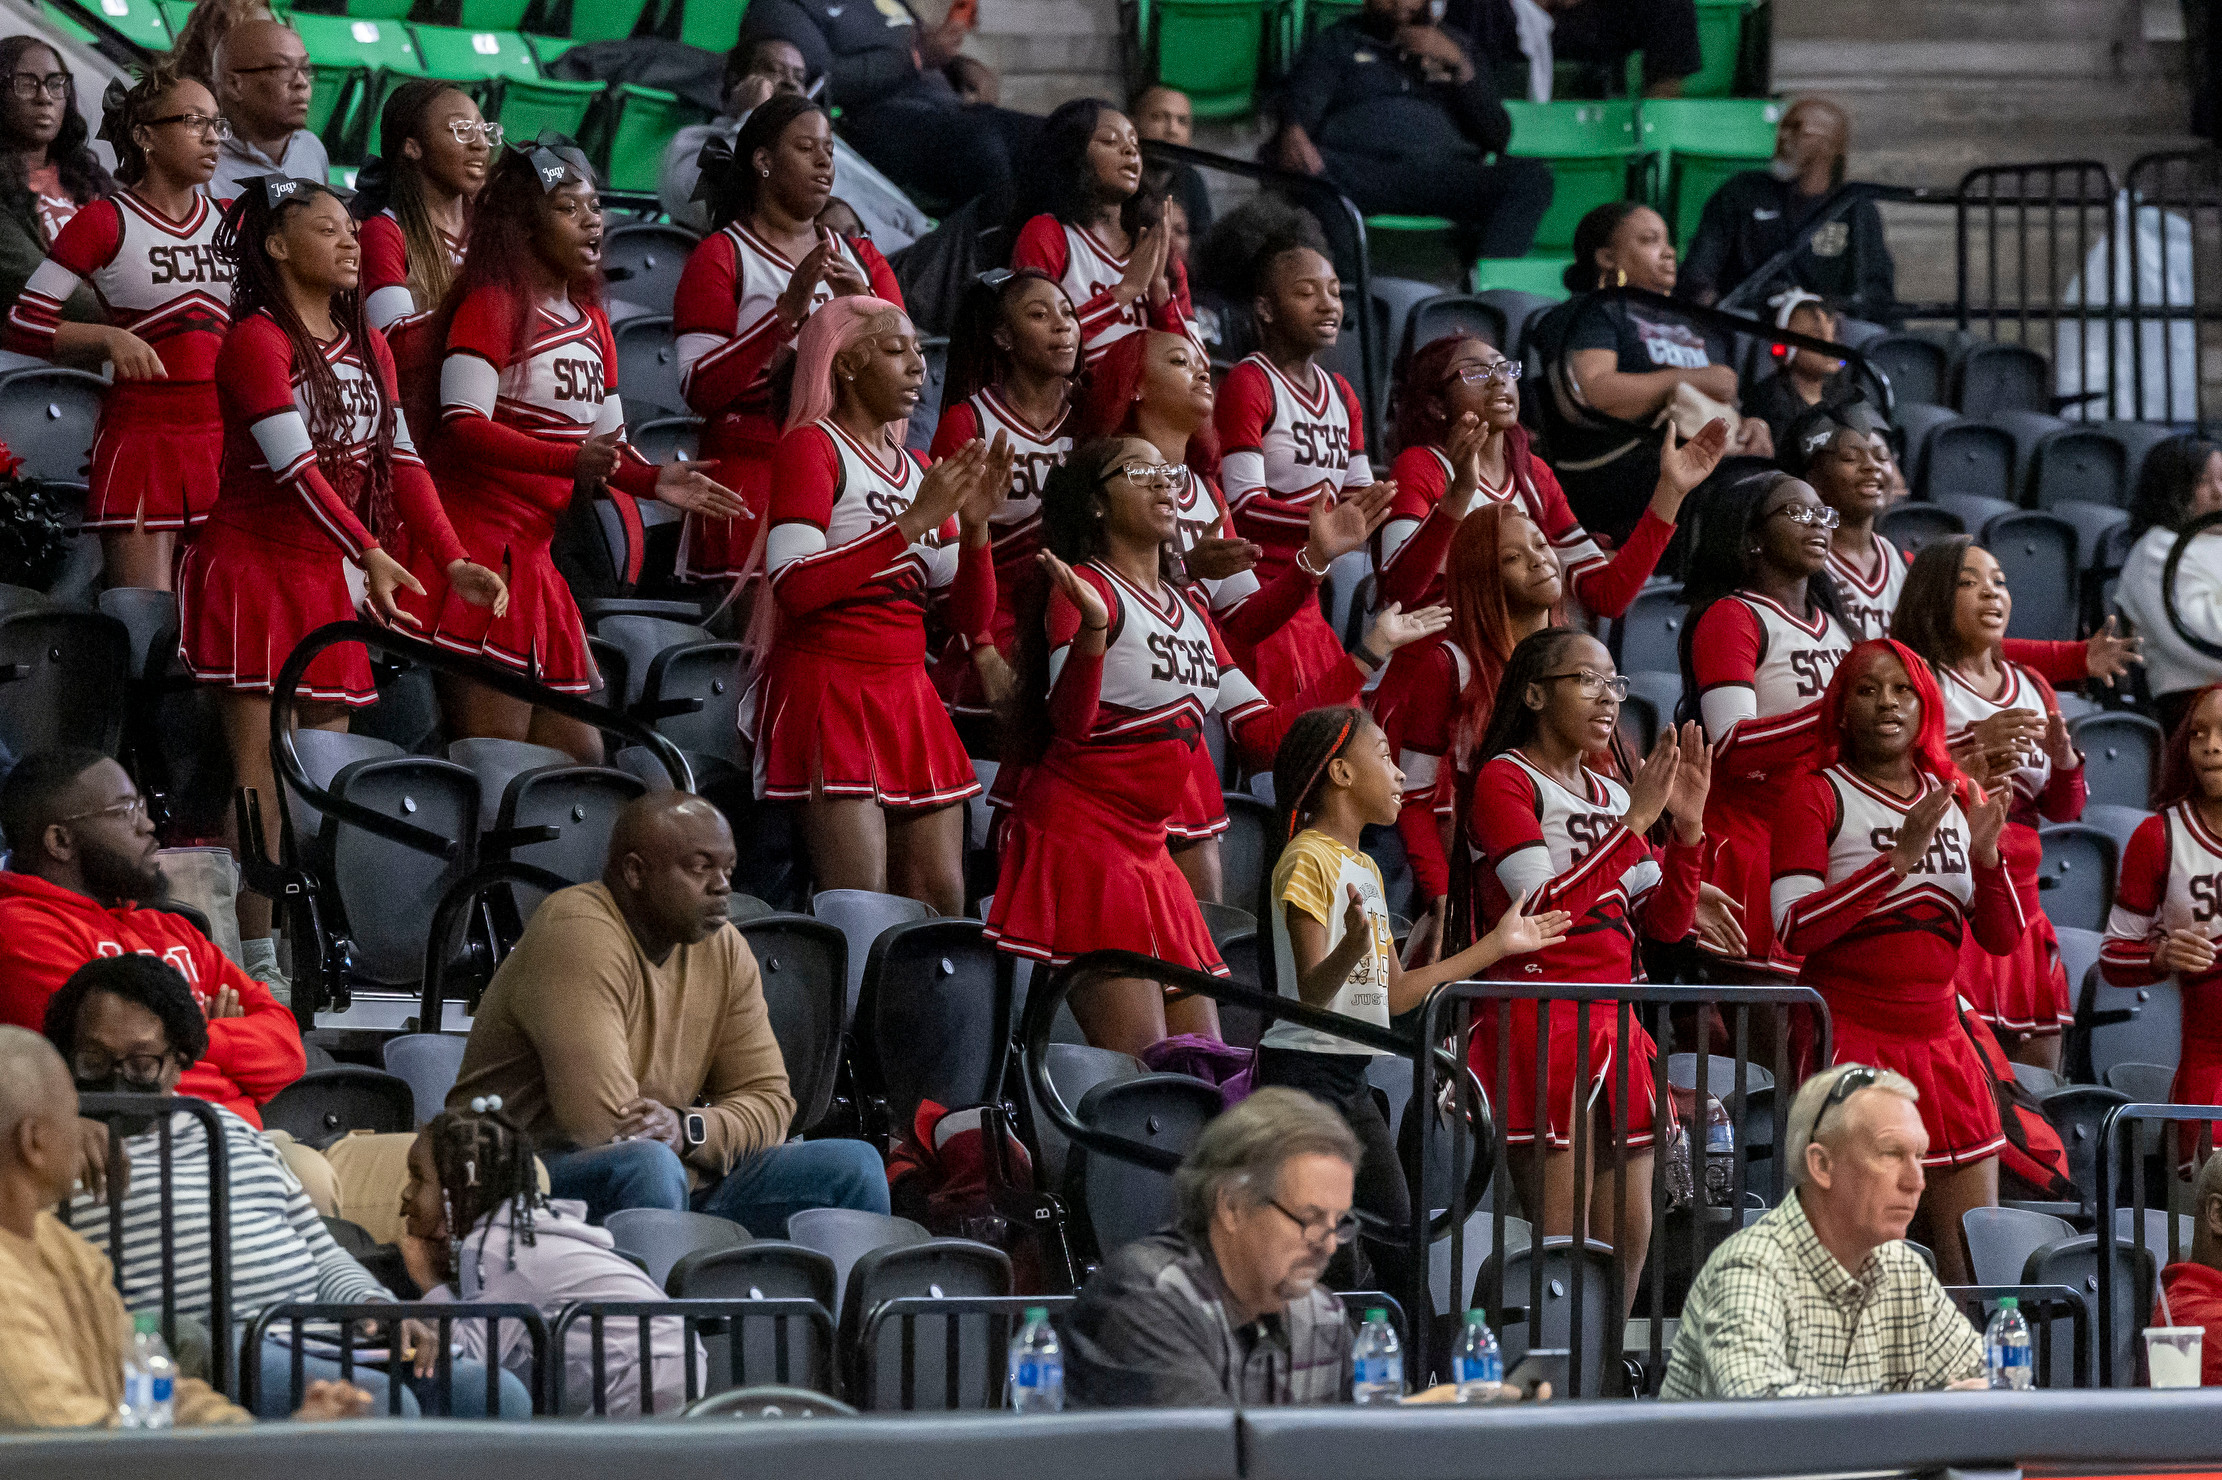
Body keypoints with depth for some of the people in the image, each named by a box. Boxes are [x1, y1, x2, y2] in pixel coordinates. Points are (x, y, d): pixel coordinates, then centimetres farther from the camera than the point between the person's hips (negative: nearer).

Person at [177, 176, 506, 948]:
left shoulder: (367, 348, 14)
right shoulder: (257, 340, -11)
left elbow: (401, 461, 10)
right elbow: (295, 464, -20)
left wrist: (452, 561, -1)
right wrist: (370, 552, -29)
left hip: (326, 581, 8)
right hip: (255, 571, -8)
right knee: (264, 769, -11)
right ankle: (259, 954, -13)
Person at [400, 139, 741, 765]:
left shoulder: (590, 322, 18)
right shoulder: (493, 305, -8)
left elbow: (607, 444, 24)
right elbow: (463, 428, -20)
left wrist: (653, 480, 3)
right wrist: (571, 460, -31)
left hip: (534, 558, 9)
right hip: (479, 548, -9)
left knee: (578, 753, 8)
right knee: (497, 759, -13)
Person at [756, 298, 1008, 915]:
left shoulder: (920, 470, 18)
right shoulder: (811, 447, -4)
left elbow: (970, 617, 16)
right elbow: (796, 585, -19)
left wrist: (974, 525, -2)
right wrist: (911, 522, -18)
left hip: (908, 696, 8)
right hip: (831, 691, -8)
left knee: (942, 900, 1)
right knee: (860, 907, -16)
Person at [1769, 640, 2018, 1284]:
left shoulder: (1956, 799, 15)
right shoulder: (1815, 797, -2)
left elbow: (2002, 938, 14)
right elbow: (1795, 929, -15)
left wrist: (1986, 858, -5)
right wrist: (1899, 857, -20)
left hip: (1939, 1042, 6)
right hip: (1848, 1041, -5)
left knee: (1977, 1258, 1)